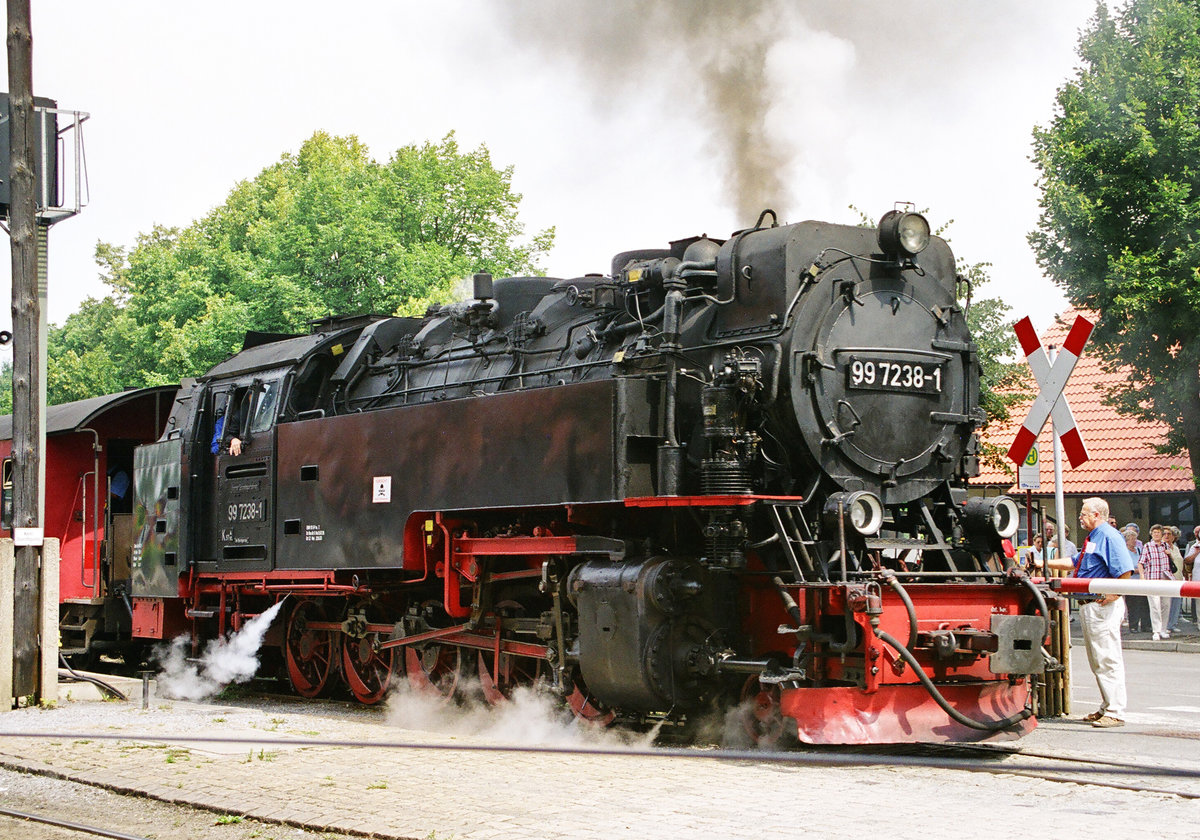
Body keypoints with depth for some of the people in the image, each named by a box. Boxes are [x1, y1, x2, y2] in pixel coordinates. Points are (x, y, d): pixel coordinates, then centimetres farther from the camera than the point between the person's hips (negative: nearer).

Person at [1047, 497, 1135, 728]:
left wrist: (1113, 595, -22)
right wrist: (1045, 564, 28)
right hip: (1089, 606, 11)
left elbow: (1125, 570, -21)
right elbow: (1074, 564, 30)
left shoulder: (1108, 536, -13)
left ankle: (1115, 713, -9)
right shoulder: (1092, 538, 20)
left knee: (1108, 660, -10)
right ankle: (1106, 708, 23)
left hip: (1103, 606, -11)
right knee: (1097, 662, 15)